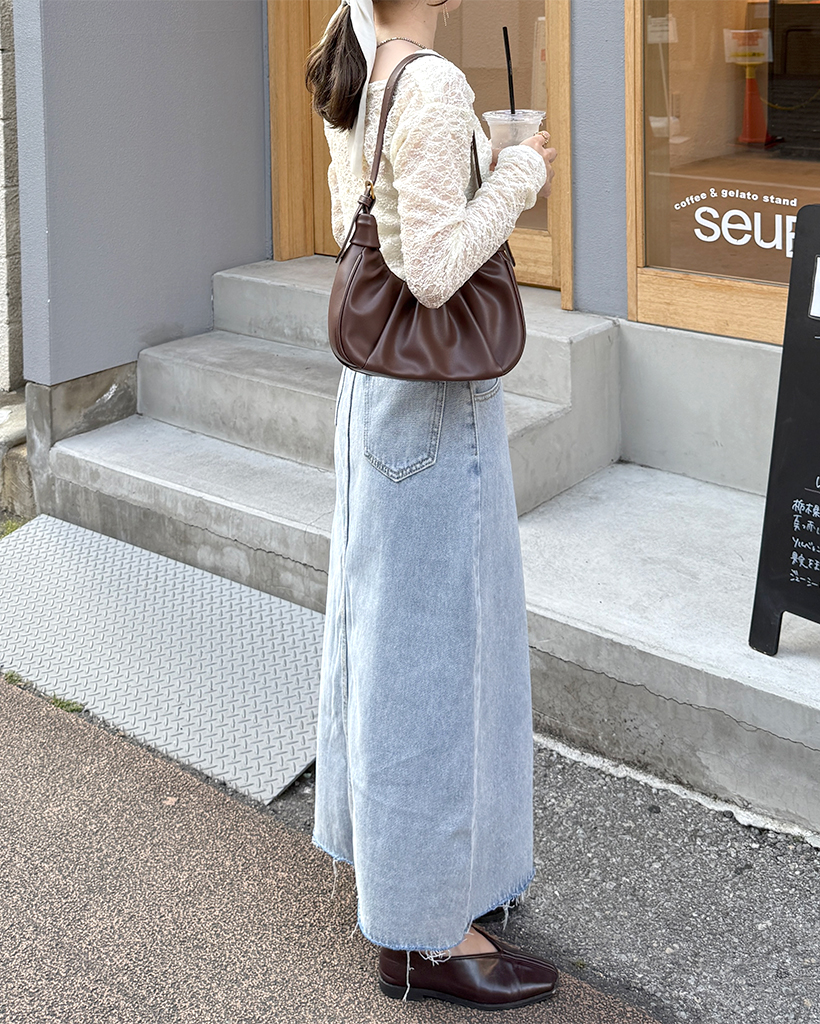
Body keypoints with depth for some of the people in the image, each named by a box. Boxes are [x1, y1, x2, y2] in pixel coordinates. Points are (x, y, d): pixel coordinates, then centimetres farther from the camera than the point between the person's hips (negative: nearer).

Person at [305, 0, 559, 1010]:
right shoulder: (432, 87, -22)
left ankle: (386, 849, 38)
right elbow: (436, 273, -26)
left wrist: (496, 179, 9)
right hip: (437, 397, -10)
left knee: (381, 613, 20)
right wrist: (514, 179, -13)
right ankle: (425, 933, 12)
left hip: (373, 383, 10)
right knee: (436, 639, -1)